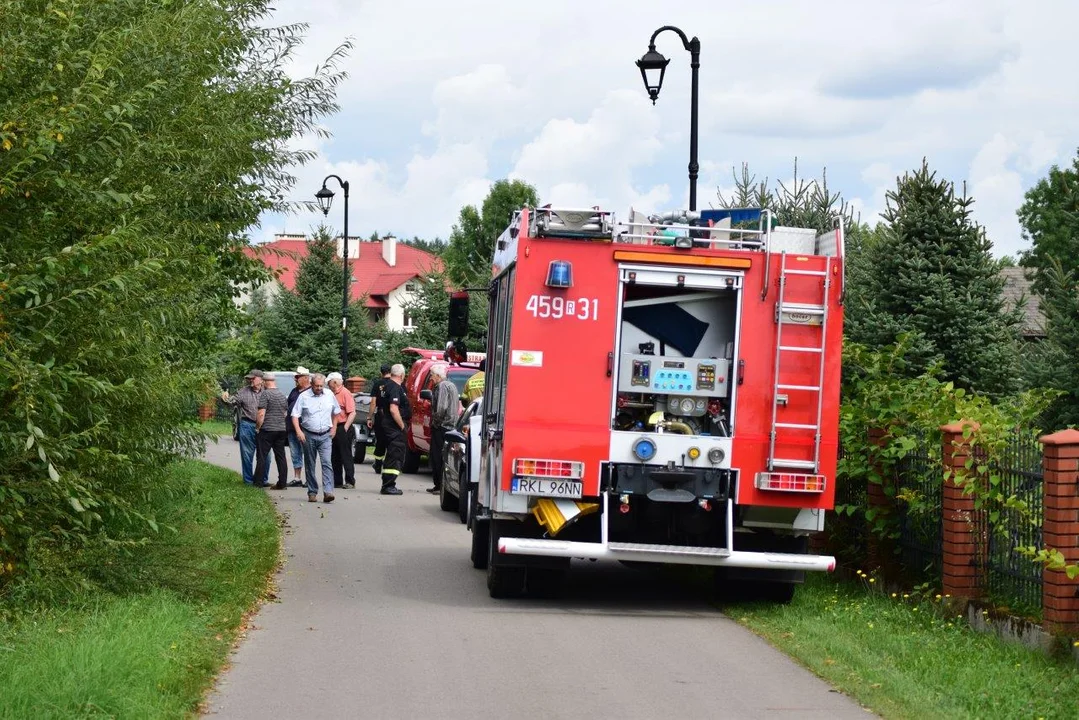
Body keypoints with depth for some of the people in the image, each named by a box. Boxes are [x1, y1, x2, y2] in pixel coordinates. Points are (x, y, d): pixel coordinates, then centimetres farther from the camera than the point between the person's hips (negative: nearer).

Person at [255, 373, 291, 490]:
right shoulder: (282, 395, 12)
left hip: (267, 429, -6)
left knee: (262, 456, -1)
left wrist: (257, 427, -5)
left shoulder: (265, 394, -10)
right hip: (281, 430, 6)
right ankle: (282, 483, 6)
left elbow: (261, 414, -15)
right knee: (280, 457, 7)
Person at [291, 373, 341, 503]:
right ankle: (312, 492, 16)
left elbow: (336, 412, 20)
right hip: (309, 435, -1)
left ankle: (328, 492, -22)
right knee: (310, 465, 7)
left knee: (327, 463, -13)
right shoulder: (304, 396, -4)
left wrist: (334, 427, 13)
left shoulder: (330, 395, 5)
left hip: (325, 435, 1)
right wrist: (298, 431, -17)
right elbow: (295, 415, -5)